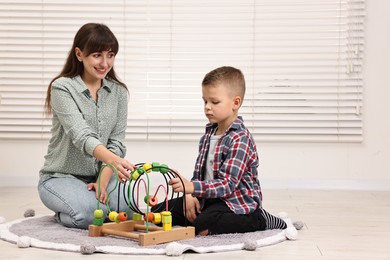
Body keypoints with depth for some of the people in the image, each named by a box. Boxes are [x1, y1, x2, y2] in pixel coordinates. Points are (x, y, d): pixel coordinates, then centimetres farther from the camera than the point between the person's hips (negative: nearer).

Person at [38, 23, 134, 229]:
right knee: (92, 213, -32)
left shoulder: (118, 91, 3)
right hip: (61, 177, -3)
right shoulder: (62, 88, -13)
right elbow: (81, 135, -27)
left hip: (102, 173, 4)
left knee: (129, 207, -26)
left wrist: (104, 178, -18)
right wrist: (113, 160, -46)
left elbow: (117, 141, -1)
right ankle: (63, 215, 3)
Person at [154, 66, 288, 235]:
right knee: (157, 212, 0)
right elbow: (199, 171, 12)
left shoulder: (240, 139, -19)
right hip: (208, 198, 8)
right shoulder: (209, 134, 8)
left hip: (237, 203, -8)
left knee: (202, 226, -36)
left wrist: (192, 187, -38)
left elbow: (227, 184, -27)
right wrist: (190, 195, -7)